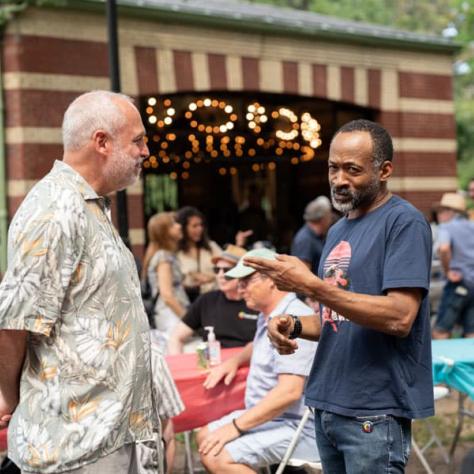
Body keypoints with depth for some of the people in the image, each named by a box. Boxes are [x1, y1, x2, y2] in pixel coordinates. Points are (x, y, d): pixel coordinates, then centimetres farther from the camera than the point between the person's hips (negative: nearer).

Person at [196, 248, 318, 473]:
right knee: (205, 437, 13)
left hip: (295, 428, -11)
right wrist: (235, 360, 15)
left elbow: (289, 392, -29)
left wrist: (236, 426, -25)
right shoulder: (268, 316, 13)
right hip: (266, 417, 11)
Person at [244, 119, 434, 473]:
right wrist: (295, 326, 0)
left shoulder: (404, 222, -11)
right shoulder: (338, 231, 15)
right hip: (328, 404, 8)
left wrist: (310, 285, -23)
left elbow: (399, 318, -21)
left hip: (375, 411, -8)